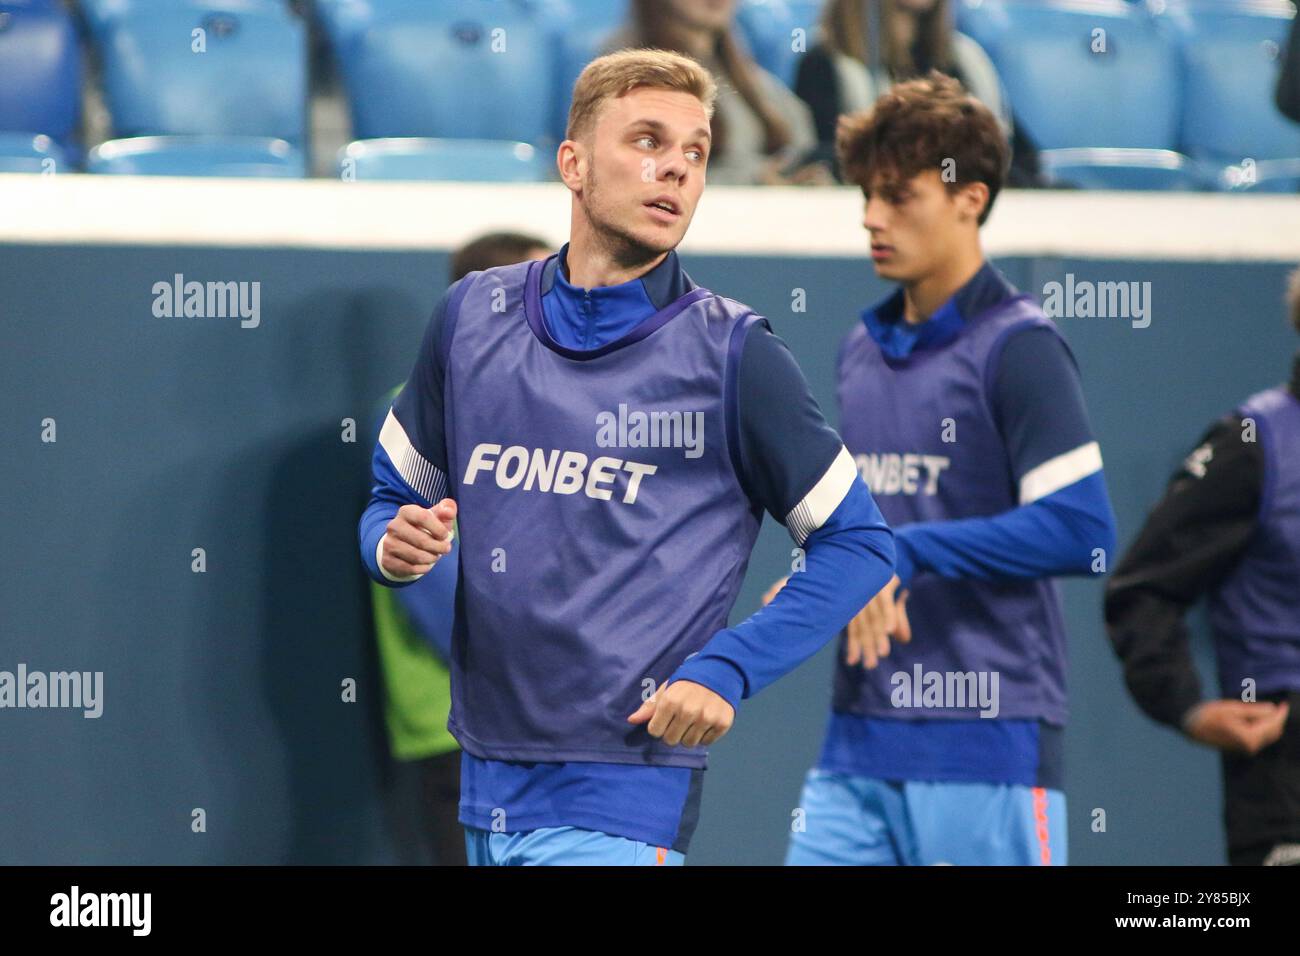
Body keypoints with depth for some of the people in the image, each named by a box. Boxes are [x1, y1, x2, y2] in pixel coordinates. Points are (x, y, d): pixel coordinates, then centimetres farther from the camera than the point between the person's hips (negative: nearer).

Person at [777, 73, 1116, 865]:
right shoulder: (864, 348, 15)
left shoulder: (1017, 346, -8)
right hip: (860, 739, 7)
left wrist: (907, 554, -16)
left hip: (988, 744, -7)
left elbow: (1082, 527, -17)